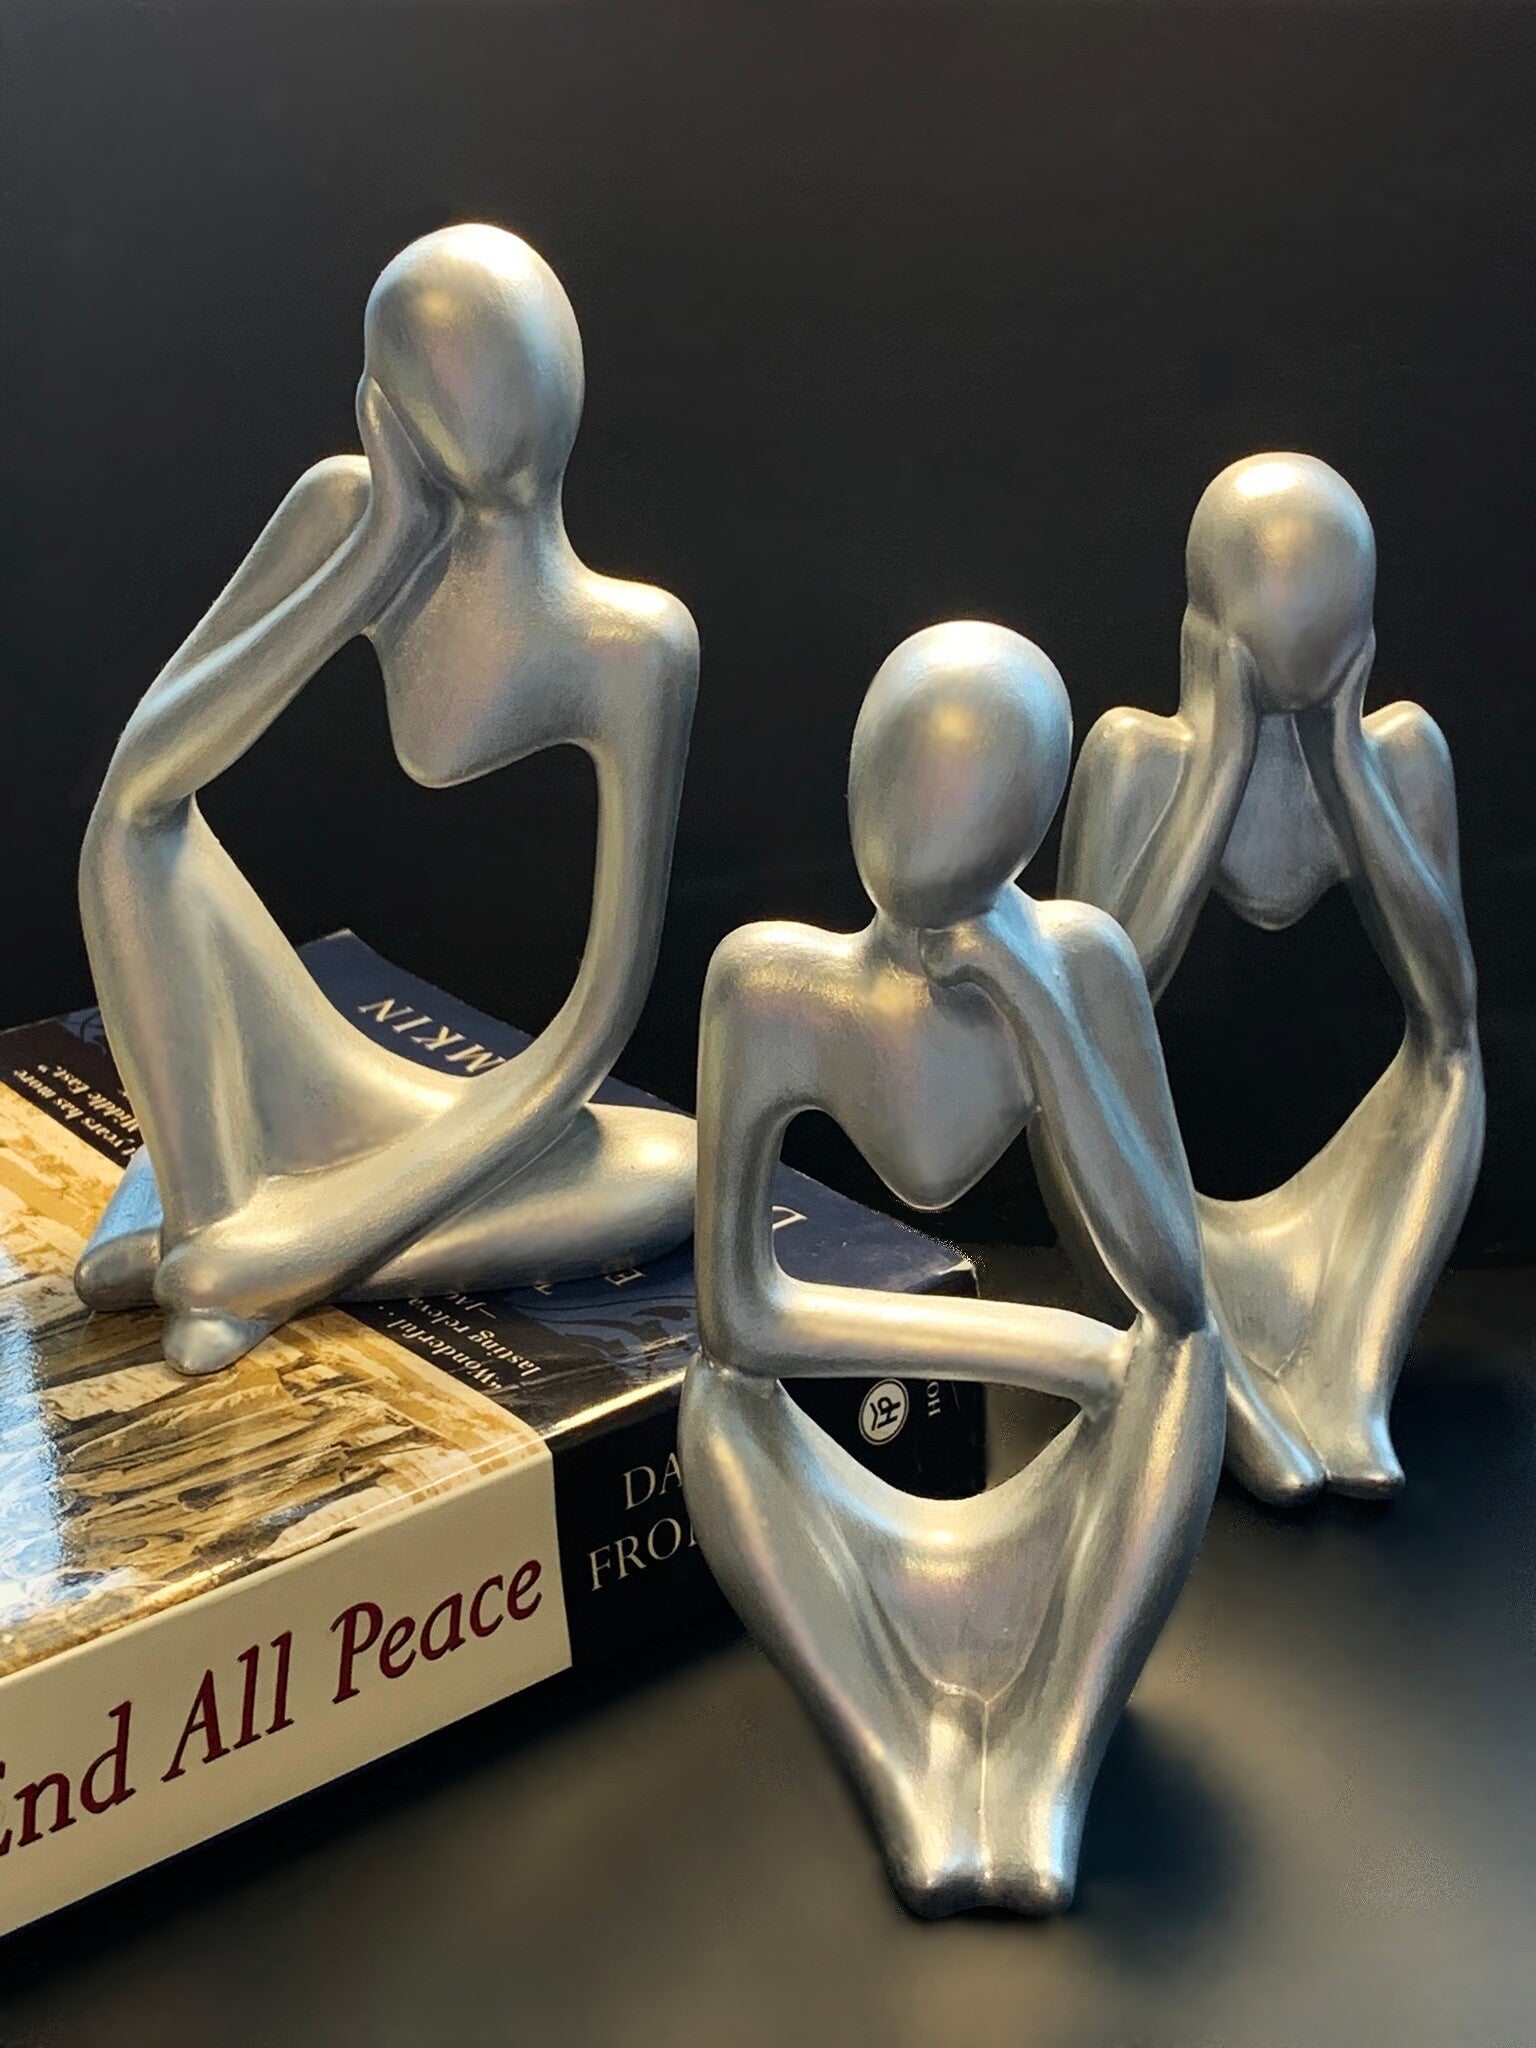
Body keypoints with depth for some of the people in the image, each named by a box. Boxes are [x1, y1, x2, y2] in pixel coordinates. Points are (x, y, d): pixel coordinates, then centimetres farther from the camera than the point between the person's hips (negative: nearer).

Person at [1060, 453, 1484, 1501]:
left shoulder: (1400, 750, -5)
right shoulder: (1140, 755, -11)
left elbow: (1451, 1013, -14)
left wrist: (1342, 758, -16)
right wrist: (1225, 758, -19)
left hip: (1342, 1207, 2)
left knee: (1450, 1061, -20)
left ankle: (1353, 1384, -28)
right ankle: (1229, 1387, -28)